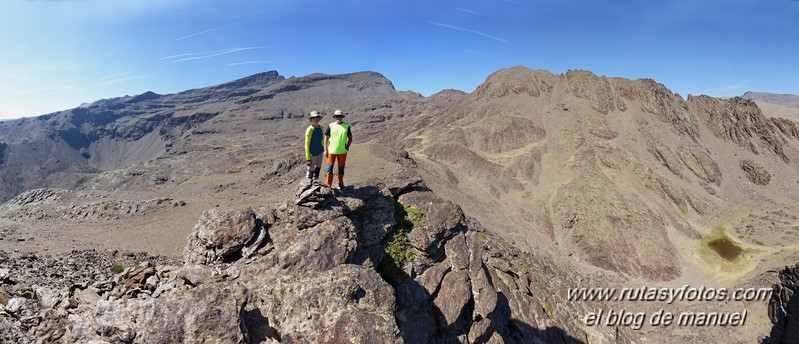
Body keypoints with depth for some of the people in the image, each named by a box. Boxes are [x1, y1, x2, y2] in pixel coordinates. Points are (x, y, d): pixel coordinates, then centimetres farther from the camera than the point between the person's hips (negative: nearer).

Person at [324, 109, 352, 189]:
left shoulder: (347, 126, 0)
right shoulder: (331, 126, -2)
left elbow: (350, 138, 8)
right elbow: (326, 138, 3)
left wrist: (347, 147, -3)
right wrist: (325, 149, -2)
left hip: (342, 151, 1)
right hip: (331, 151, 0)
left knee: (341, 168, 12)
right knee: (329, 168, 4)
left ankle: (340, 184, 28)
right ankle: (328, 184, 17)